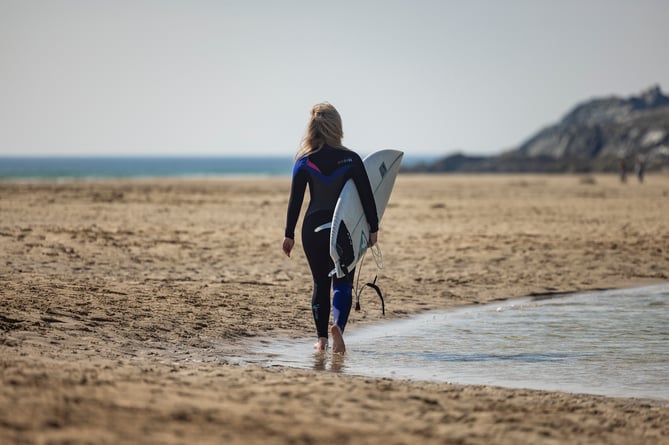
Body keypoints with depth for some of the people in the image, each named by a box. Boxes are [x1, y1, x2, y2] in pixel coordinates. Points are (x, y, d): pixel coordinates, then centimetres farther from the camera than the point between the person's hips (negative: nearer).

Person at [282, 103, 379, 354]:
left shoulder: (304, 162, -2)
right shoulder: (351, 159, -5)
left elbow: (295, 200, -1)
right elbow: (367, 196, -5)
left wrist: (289, 234, 5)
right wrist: (373, 228, 3)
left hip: (313, 229, 1)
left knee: (320, 283, 12)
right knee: (342, 282, 4)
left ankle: (322, 339, 13)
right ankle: (338, 325, -22)